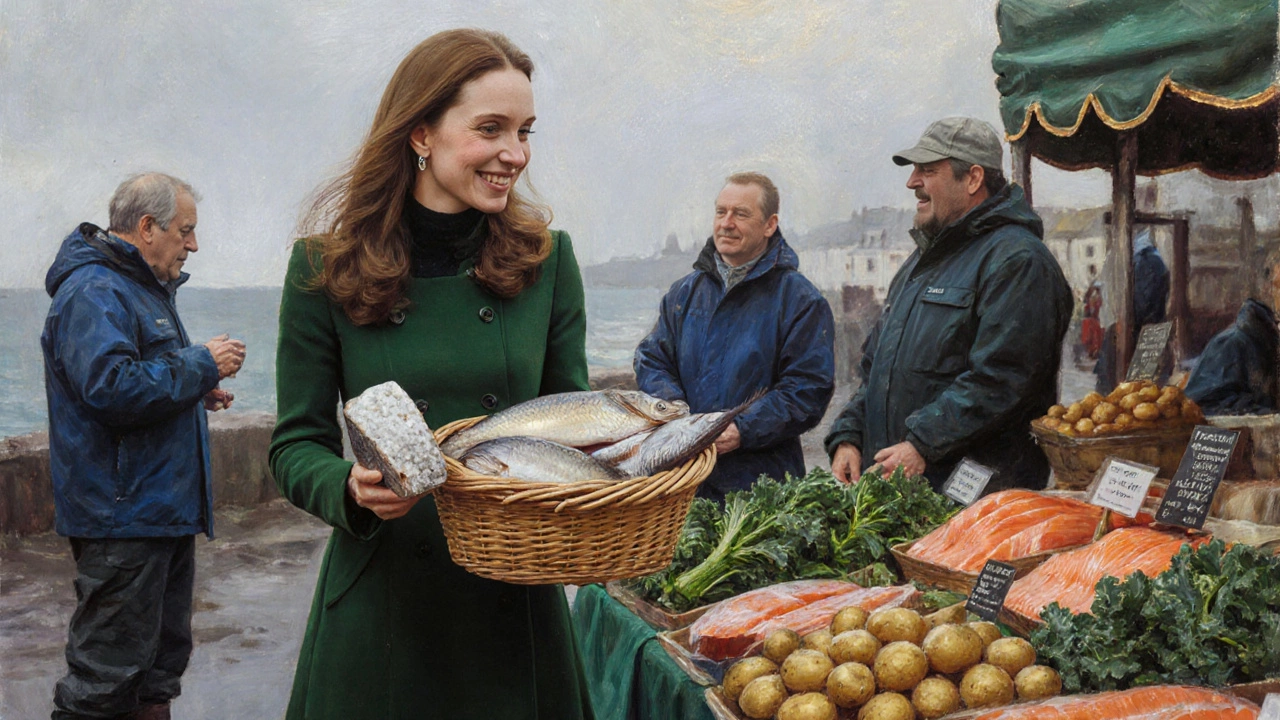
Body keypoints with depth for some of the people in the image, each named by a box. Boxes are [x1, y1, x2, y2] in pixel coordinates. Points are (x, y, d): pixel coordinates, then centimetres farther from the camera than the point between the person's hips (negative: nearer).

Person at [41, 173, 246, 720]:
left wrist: (198, 391, 11)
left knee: (161, 661, 19)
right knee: (108, 671, -4)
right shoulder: (93, 292, -16)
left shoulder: (145, 286, 18)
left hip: (166, 507, 11)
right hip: (123, 515, -11)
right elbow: (110, 387, -29)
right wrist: (202, 364, -19)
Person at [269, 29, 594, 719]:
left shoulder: (546, 257, 0)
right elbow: (296, 444, -2)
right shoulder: (326, 268, -5)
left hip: (516, 605, 2)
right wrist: (351, 488, -22)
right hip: (380, 606, -1)